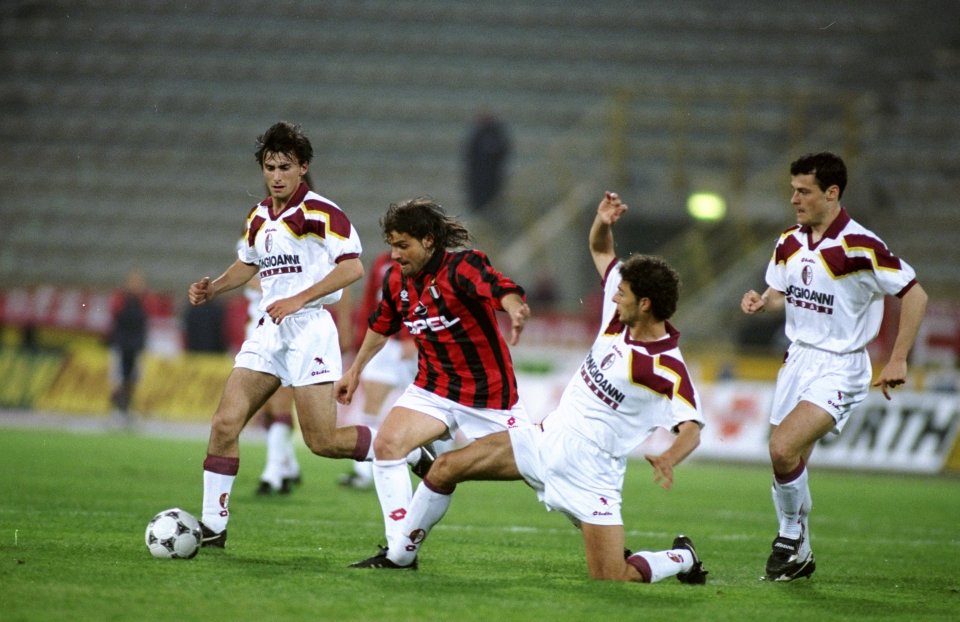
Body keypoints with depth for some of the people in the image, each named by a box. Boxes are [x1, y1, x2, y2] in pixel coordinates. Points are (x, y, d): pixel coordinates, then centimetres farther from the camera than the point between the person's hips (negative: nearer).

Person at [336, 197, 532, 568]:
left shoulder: (463, 266, -21)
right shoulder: (396, 279, -1)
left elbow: (500, 288, -42)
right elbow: (382, 326, 20)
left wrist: (515, 308, -66)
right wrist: (355, 371, 30)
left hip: (490, 394, -5)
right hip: (434, 389, 5)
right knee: (387, 444, -16)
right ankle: (399, 550, -10)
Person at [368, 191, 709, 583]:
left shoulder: (668, 369, -20)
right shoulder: (619, 315, 1)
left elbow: (691, 428, -27)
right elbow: (600, 250, 13)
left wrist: (668, 459, -48)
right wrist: (602, 221, -8)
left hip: (589, 470, -7)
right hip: (548, 437, 7)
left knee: (612, 581, -14)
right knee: (447, 467, 0)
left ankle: (683, 559, 17)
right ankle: (402, 557, 17)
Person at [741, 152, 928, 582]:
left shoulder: (860, 247, -17)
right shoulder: (789, 243, 4)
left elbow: (914, 295, -14)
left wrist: (898, 360, -15)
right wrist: (760, 302, -5)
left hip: (839, 367, -7)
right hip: (798, 358, 7)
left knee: (783, 449, -23)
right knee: (788, 464, 6)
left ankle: (792, 538, 0)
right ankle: (797, 556, 23)